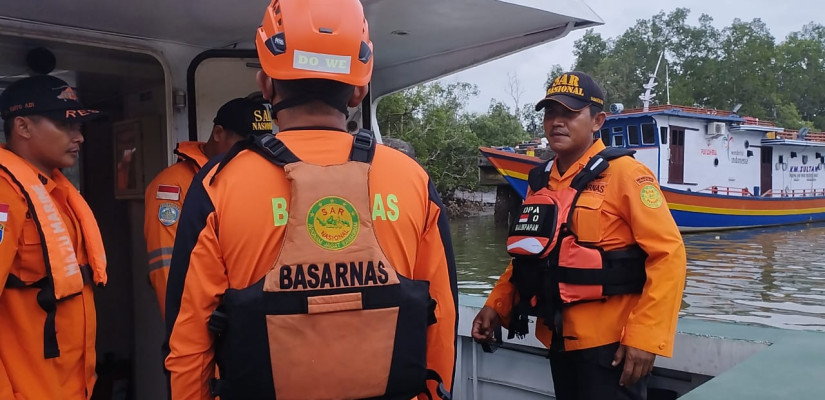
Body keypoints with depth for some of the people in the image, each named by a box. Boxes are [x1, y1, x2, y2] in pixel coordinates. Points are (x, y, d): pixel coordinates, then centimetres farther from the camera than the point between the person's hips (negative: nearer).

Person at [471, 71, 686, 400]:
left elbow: (668, 253, -14)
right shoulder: (541, 182, 9)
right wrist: (497, 306, 3)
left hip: (610, 343, -6)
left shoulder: (624, 173, -9)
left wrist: (645, 336, -19)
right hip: (559, 341, 6)